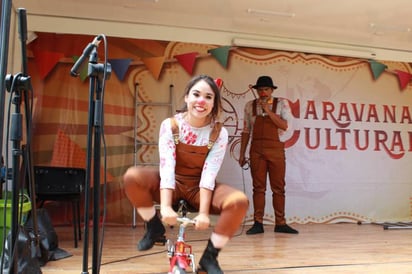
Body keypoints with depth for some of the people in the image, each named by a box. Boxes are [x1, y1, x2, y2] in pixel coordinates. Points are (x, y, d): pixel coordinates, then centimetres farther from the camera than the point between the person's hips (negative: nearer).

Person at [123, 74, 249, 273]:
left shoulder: (219, 133, -12)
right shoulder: (170, 125, -13)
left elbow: (209, 174, -19)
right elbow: (166, 167, -23)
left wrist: (203, 213, -27)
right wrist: (165, 207, -34)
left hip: (199, 189, 1)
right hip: (174, 185, 0)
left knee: (240, 201, -28)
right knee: (132, 177, -29)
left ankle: (210, 256, -8)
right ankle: (154, 227, -3)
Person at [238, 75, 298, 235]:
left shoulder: (281, 104, 3)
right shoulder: (250, 106, 7)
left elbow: (284, 126, -9)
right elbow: (246, 131, 8)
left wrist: (268, 111, -15)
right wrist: (242, 153, 6)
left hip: (276, 149, 0)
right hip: (256, 149, 1)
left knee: (278, 188, 4)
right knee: (258, 187, 2)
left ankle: (280, 224, 12)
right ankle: (258, 223, 7)